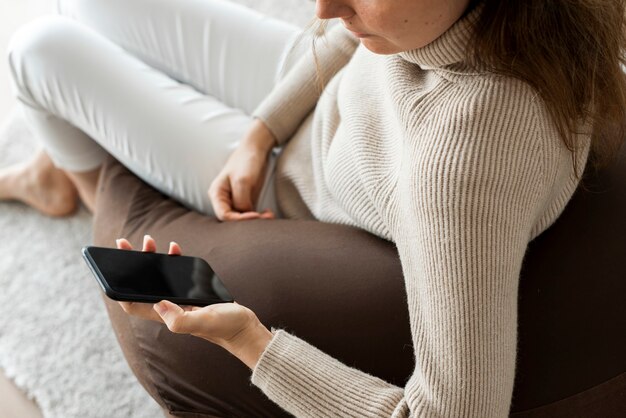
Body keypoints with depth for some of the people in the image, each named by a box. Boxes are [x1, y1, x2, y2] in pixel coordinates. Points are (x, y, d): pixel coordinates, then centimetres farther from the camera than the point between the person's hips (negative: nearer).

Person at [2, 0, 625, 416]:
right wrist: (258, 134, -13)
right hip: (312, 103, 6)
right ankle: (56, 167, 52)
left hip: (293, 199, -5)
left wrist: (246, 340, -37)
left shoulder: (462, 162, -49)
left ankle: (96, 190, 44)